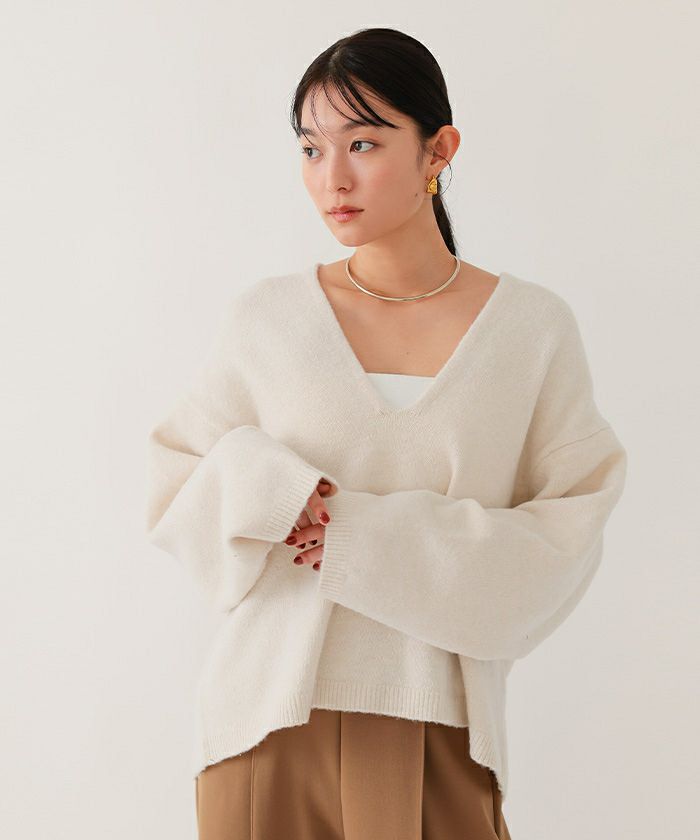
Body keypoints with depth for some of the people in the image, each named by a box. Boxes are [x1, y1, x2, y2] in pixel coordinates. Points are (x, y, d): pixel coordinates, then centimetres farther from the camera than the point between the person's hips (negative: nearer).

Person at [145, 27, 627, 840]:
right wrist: (269, 491, -15)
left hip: (438, 734, -1)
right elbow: (175, 484, 5)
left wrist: (365, 535, -15)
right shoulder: (264, 316, -1)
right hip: (271, 716, 1)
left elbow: (564, 543, -5)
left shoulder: (534, 326, -3)